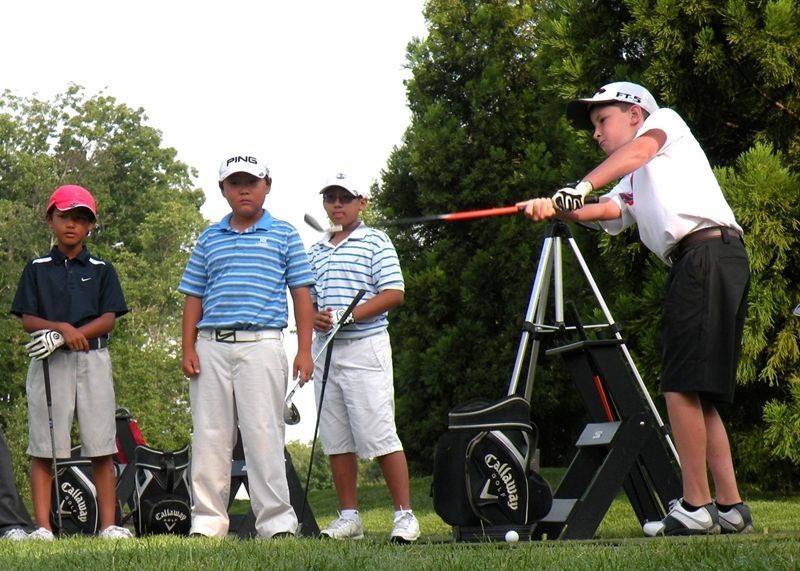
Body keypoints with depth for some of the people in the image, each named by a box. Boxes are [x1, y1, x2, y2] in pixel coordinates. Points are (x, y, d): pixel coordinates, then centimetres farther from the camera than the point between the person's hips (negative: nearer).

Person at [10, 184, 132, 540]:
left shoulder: (102, 270, 11)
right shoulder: (37, 269, 11)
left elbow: (109, 319, 2)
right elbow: (27, 320, 4)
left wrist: (69, 335, -12)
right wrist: (64, 328, -14)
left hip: (93, 358, 0)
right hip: (48, 361, 0)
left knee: (101, 447, -3)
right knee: (43, 447, -3)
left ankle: (109, 525, -2)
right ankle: (42, 526, -2)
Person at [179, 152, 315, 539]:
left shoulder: (283, 235, 9)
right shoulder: (209, 239, 16)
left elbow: (301, 293, 6)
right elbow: (194, 297, 15)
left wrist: (304, 350, -2)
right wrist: (188, 348, 4)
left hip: (261, 345, -3)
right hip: (211, 346, 3)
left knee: (264, 435, -6)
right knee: (209, 436, 3)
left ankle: (277, 522, -3)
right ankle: (208, 521, 7)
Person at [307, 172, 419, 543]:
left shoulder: (376, 242, 0)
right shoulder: (316, 251, 17)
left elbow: (394, 293, -9)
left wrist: (350, 315, -18)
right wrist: (315, 317, -3)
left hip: (365, 346, -6)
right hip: (325, 347, 6)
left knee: (380, 434, -9)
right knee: (336, 439, 6)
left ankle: (405, 514, -5)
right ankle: (348, 517, 12)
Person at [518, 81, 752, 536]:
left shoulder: (665, 121, 13)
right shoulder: (631, 185, 31)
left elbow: (640, 148, -10)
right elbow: (608, 210, 9)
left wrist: (582, 186, -22)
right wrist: (556, 208, -9)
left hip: (710, 251, -9)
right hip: (689, 266, 9)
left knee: (682, 385, -13)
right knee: (698, 394, 6)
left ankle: (697, 506, -14)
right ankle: (730, 507, 7)